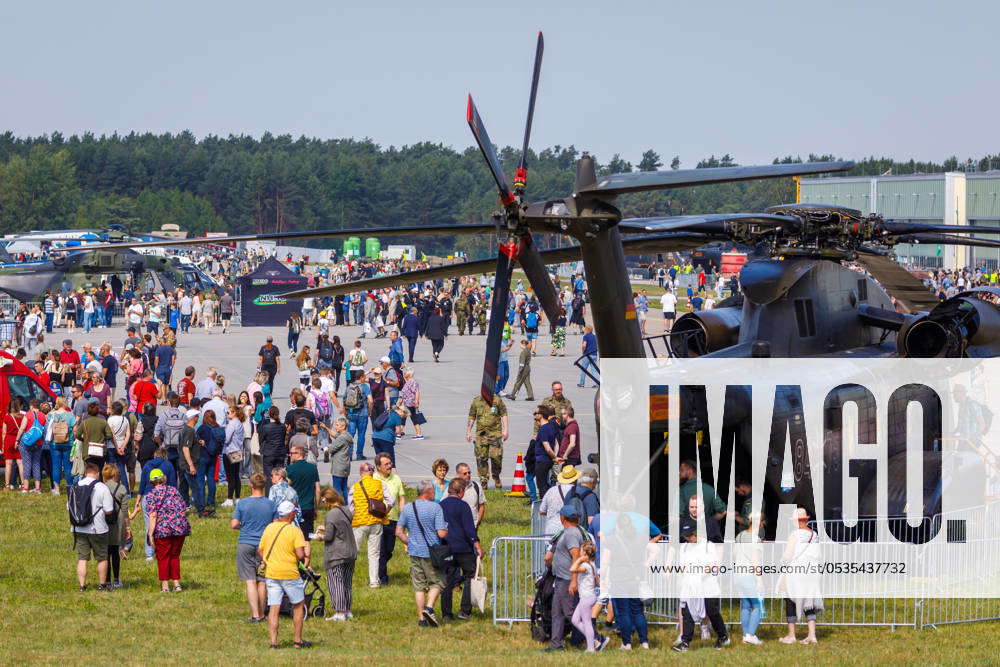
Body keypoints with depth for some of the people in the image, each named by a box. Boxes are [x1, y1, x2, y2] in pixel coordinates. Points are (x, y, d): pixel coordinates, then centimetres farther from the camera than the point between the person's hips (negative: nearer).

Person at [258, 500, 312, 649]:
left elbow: (259, 550, 11)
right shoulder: (294, 530, -11)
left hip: (270, 574, 4)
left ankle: (273, 642, -2)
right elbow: (300, 554, -18)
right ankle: (297, 641, 15)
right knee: (298, 606, 13)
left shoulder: (269, 528, 5)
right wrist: (305, 558, 4)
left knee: (273, 608, 4)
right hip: (289, 574, -4)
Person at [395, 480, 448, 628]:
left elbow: (399, 532, 5)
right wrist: (447, 532, 8)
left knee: (419, 586, 9)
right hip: (431, 552, -4)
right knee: (436, 582, 10)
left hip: (415, 551, 4)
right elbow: (441, 533, -14)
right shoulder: (435, 507, -10)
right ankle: (429, 607, -10)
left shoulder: (407, 508, 4)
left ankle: (421, 617, 7)